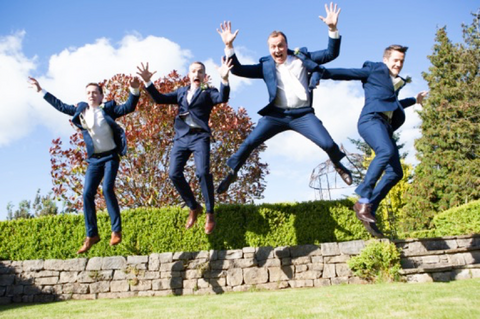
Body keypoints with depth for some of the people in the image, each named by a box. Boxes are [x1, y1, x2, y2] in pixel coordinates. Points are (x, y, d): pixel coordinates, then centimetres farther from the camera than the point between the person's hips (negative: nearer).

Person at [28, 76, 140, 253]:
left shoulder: (108, 108, -2)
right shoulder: (80, 110, 9)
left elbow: (128, 107, -12)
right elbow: (60, 105, 19)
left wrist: (134, 89, -27)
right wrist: (41, 91, 23)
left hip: (111, 156, -4)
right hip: (94, 159, 5)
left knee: (107, 189, -19)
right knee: (87, 194, -2)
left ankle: (116, 230, -8)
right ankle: (91, 235, 9)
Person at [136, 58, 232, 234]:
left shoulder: (208, 92, 8)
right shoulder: (181, 92, 22)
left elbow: (222, 98, -13)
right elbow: (159, 98, 17)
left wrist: (224, 79, -30)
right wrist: (147, 82, 3)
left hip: (199, 137, -4)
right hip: (181, 137, 5)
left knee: (203, 172, -21)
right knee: (174, 174, -5)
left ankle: (210, 213, -5)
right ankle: (194, 208, 16)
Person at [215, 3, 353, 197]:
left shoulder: (302, 58, 7)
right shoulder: (266, 66, 7)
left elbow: (331, 54, 5)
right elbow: (238, 70, 3)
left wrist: (332, 29, -9)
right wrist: (229, 46, -9)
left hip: (303, 114, 0)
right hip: (276, 114, 1)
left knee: (328, 144, -12)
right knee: (249, 142, -10)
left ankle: (338, 166, 23)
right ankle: (232, 173, 13)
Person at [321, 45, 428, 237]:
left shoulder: (396, 82, 34)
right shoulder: (375, 69, 14)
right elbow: (348, 73, 7)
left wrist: (414, 100, 57)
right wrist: (321, 73, -3)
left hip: (385, 125, 8)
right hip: (371, 119, -8)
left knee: (395, 172, -8)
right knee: (387, 151, -36)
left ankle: (369, 211, -8)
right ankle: (363, 201, -37)